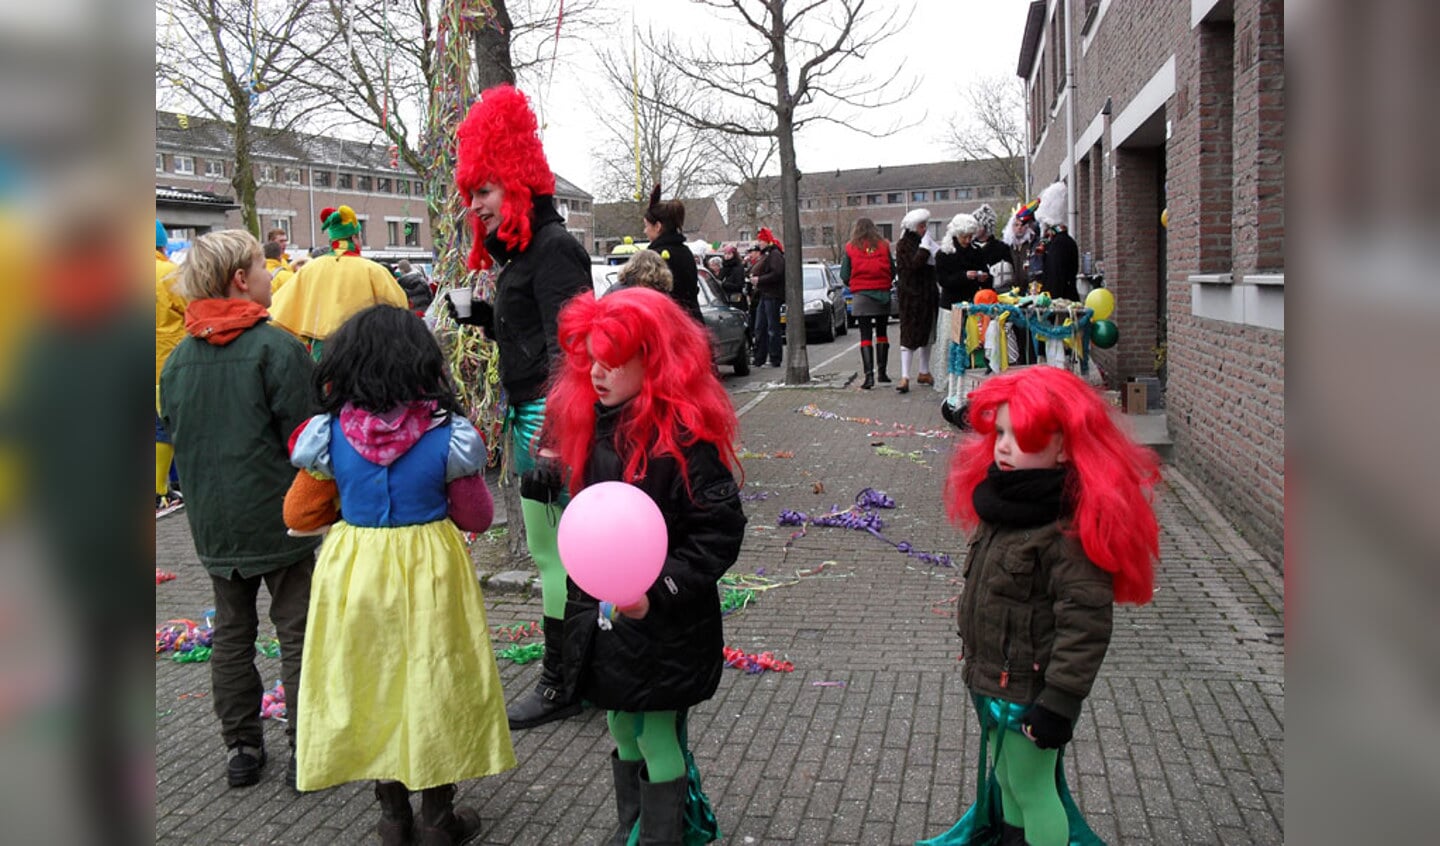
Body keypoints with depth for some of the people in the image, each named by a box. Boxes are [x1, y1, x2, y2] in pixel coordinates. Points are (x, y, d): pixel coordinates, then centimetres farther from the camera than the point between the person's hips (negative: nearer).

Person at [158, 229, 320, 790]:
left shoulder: (178, 358, 4)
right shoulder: (277, 348, -15)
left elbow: (173, 433, 13)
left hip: (212, 521, 6)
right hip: (277, 518, -6)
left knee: (231, 633, 16)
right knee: (298, 634, 4)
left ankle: (241, 748, 23)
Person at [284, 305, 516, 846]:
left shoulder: (329, 435, -10)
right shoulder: (448, 436, -14)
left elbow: (300, 515, 0)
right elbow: (477, 518, -4)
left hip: (353, 570, 2)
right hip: (429, 573, -1)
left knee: (369, 683, 17)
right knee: (433, 684, 13)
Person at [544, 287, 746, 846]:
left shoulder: (686, 436, -20)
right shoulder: (591, 423, 5)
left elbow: (719, 533, -22)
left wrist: (657, 591, -27)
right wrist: (585, 601, 19)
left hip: (664, 629, -7)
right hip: (603, 619, 8)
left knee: (657, 739, 5)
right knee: (622, 732, 21)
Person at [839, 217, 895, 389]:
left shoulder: (851, 248, -3)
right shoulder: (883, 246, 2)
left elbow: (845, 276, -2)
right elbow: (893, 271, 5)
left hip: (861, 296, -2)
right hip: (883, 294, 2)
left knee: (866, 335, -2)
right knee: (881, 333, 14)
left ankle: (869, 375, -11)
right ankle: (882, 372, 19)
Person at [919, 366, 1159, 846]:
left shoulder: (1071, 531, -25)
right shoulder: (1004, 506, 3)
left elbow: (1086, 622, -26)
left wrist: (1060, 701, -24)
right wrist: (975, 662, 22)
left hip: (1031, 693, -9)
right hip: (992, 683, 9)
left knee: (1033, 787, 7)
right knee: (1005, 779, 25)